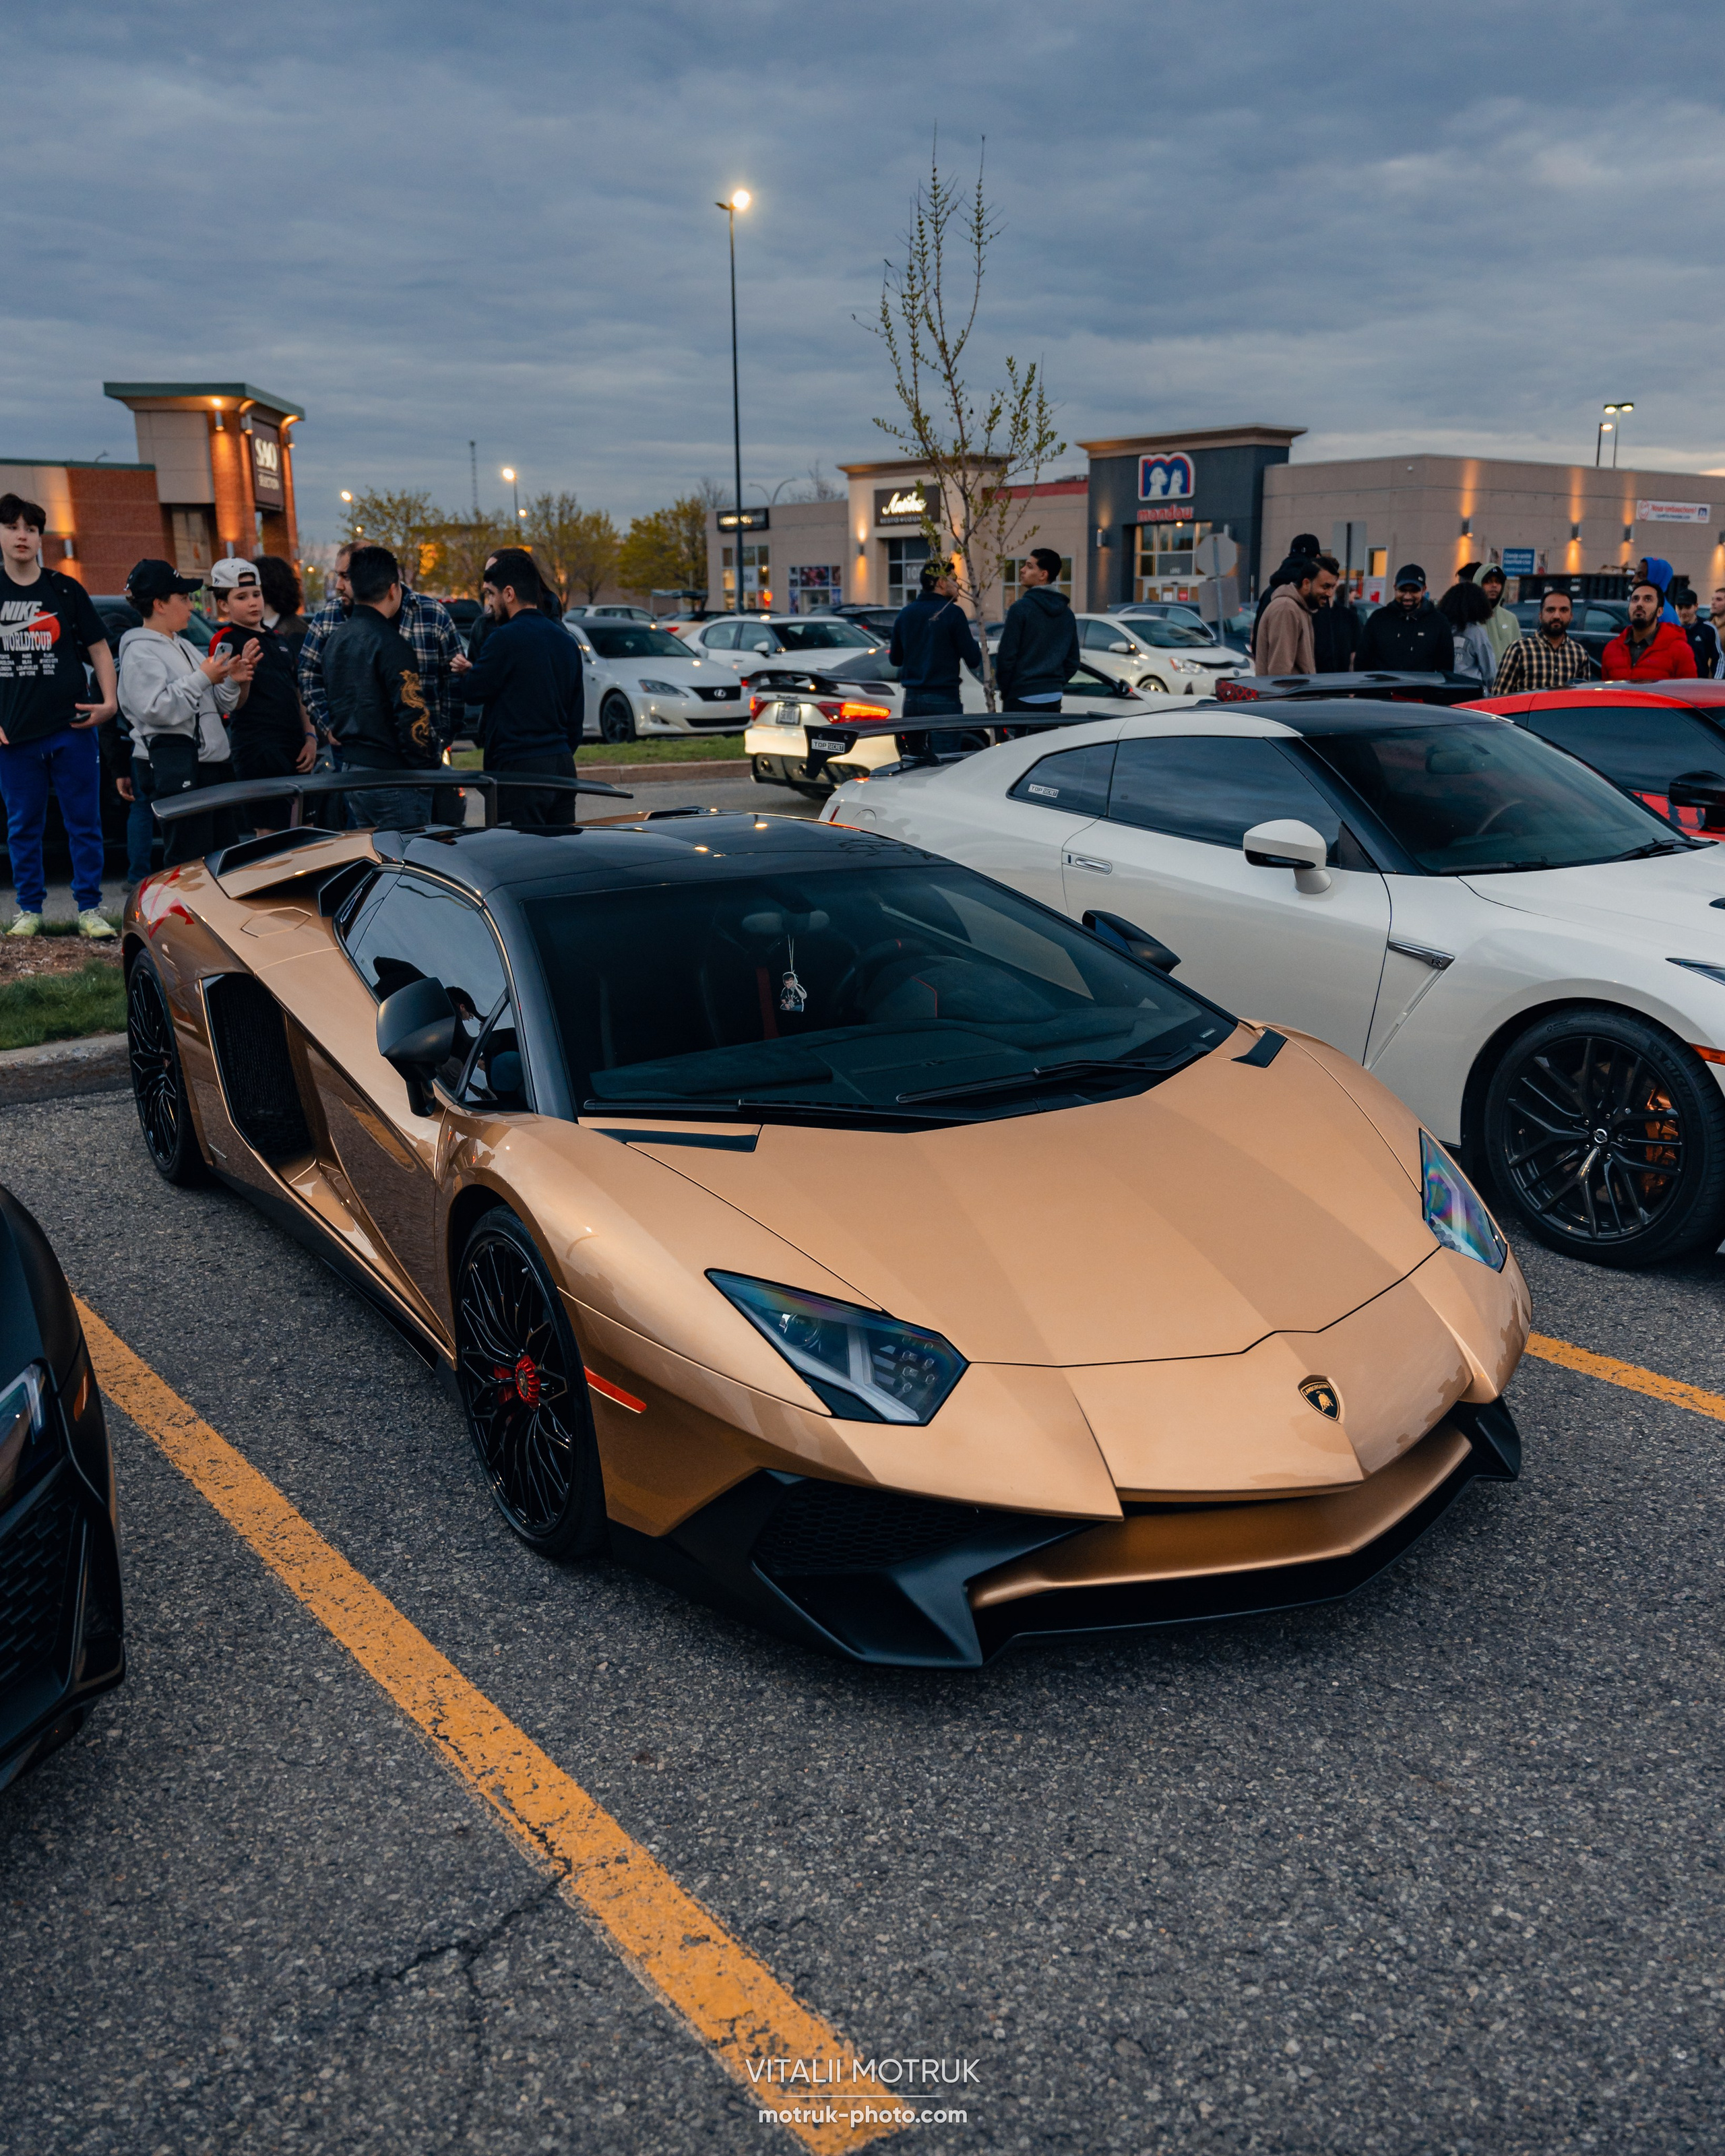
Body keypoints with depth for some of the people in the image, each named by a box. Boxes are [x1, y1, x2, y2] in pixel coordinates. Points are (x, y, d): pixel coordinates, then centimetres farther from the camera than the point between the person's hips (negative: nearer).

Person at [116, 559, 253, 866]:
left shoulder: (184, 646, 22)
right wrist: (202, 678, -16)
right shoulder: (140, 652, -6)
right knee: (190, 861, -11)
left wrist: (232, 682, 4)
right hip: (177, 765, -9)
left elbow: (217, 706, 24)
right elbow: (155, 709, -22)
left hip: (213, 760, 9)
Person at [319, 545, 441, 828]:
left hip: (351, 770, 9)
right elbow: (413, 714, -18)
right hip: (391, 775, -9)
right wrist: (428, 767, -11)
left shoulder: (333, 641, 11)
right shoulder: (389, 644, -16)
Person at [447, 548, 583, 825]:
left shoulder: (506, 638, -11)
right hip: (563, 766, 8)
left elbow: (472, 692, -1)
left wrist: (463, 674, 20)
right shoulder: (566, 640, 14)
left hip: (521, 769, -8)